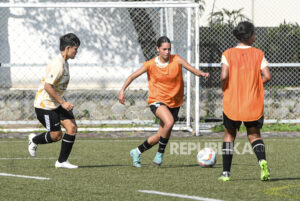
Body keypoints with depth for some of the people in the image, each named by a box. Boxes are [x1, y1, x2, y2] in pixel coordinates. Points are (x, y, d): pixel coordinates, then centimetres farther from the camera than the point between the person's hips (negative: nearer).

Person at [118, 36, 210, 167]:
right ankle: (160, 154, -15)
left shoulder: (176, 60, -4)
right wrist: (123, 90, -11)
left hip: (174, 103, 3)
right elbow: (133, 76, 1)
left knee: (161, 136, 8)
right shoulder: (151, 65, -6)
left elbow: (191, 68, -16)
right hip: (157, 101, -3)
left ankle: (137, 152, 31)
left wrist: (201, 73, -37)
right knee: (169, 122, -33)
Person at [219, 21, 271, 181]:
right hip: (254, 104, 0)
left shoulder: (227, 54, -3)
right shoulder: (258, 54, 0)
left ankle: (226, 172, 11)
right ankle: (262, 161, -18)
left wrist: (224, 90, 2)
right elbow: (267, 76, -8)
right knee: (254, 135, 11)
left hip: (232, 102, 0)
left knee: (229, 134, 15)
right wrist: (254, 84, 9)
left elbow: (224, 76, -16)